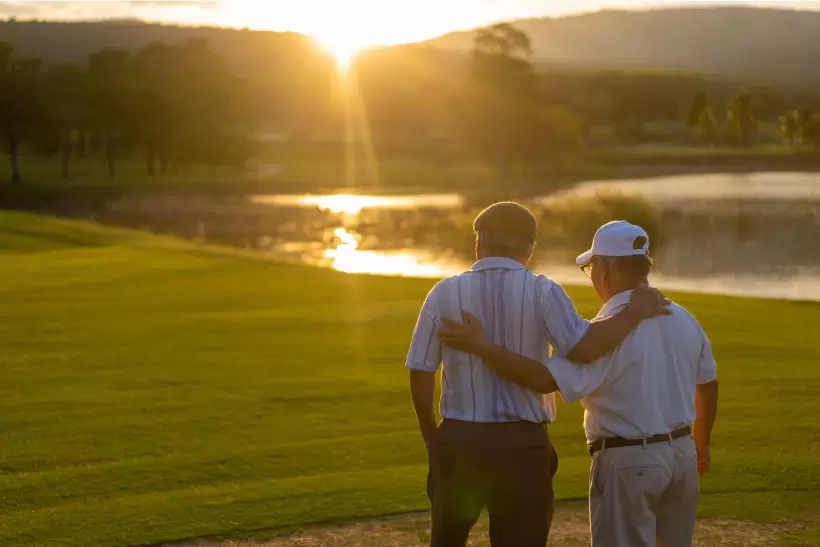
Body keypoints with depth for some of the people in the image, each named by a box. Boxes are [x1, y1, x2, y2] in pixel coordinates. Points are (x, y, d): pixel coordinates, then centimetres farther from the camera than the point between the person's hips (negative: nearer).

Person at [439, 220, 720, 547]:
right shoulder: (684, 320, 4)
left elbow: (545, 380, -28)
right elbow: (708, 388, 15)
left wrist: (481, 346, -24)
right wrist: (701, 444, 30)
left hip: (628, 462, -7)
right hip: (682, 453, 7)